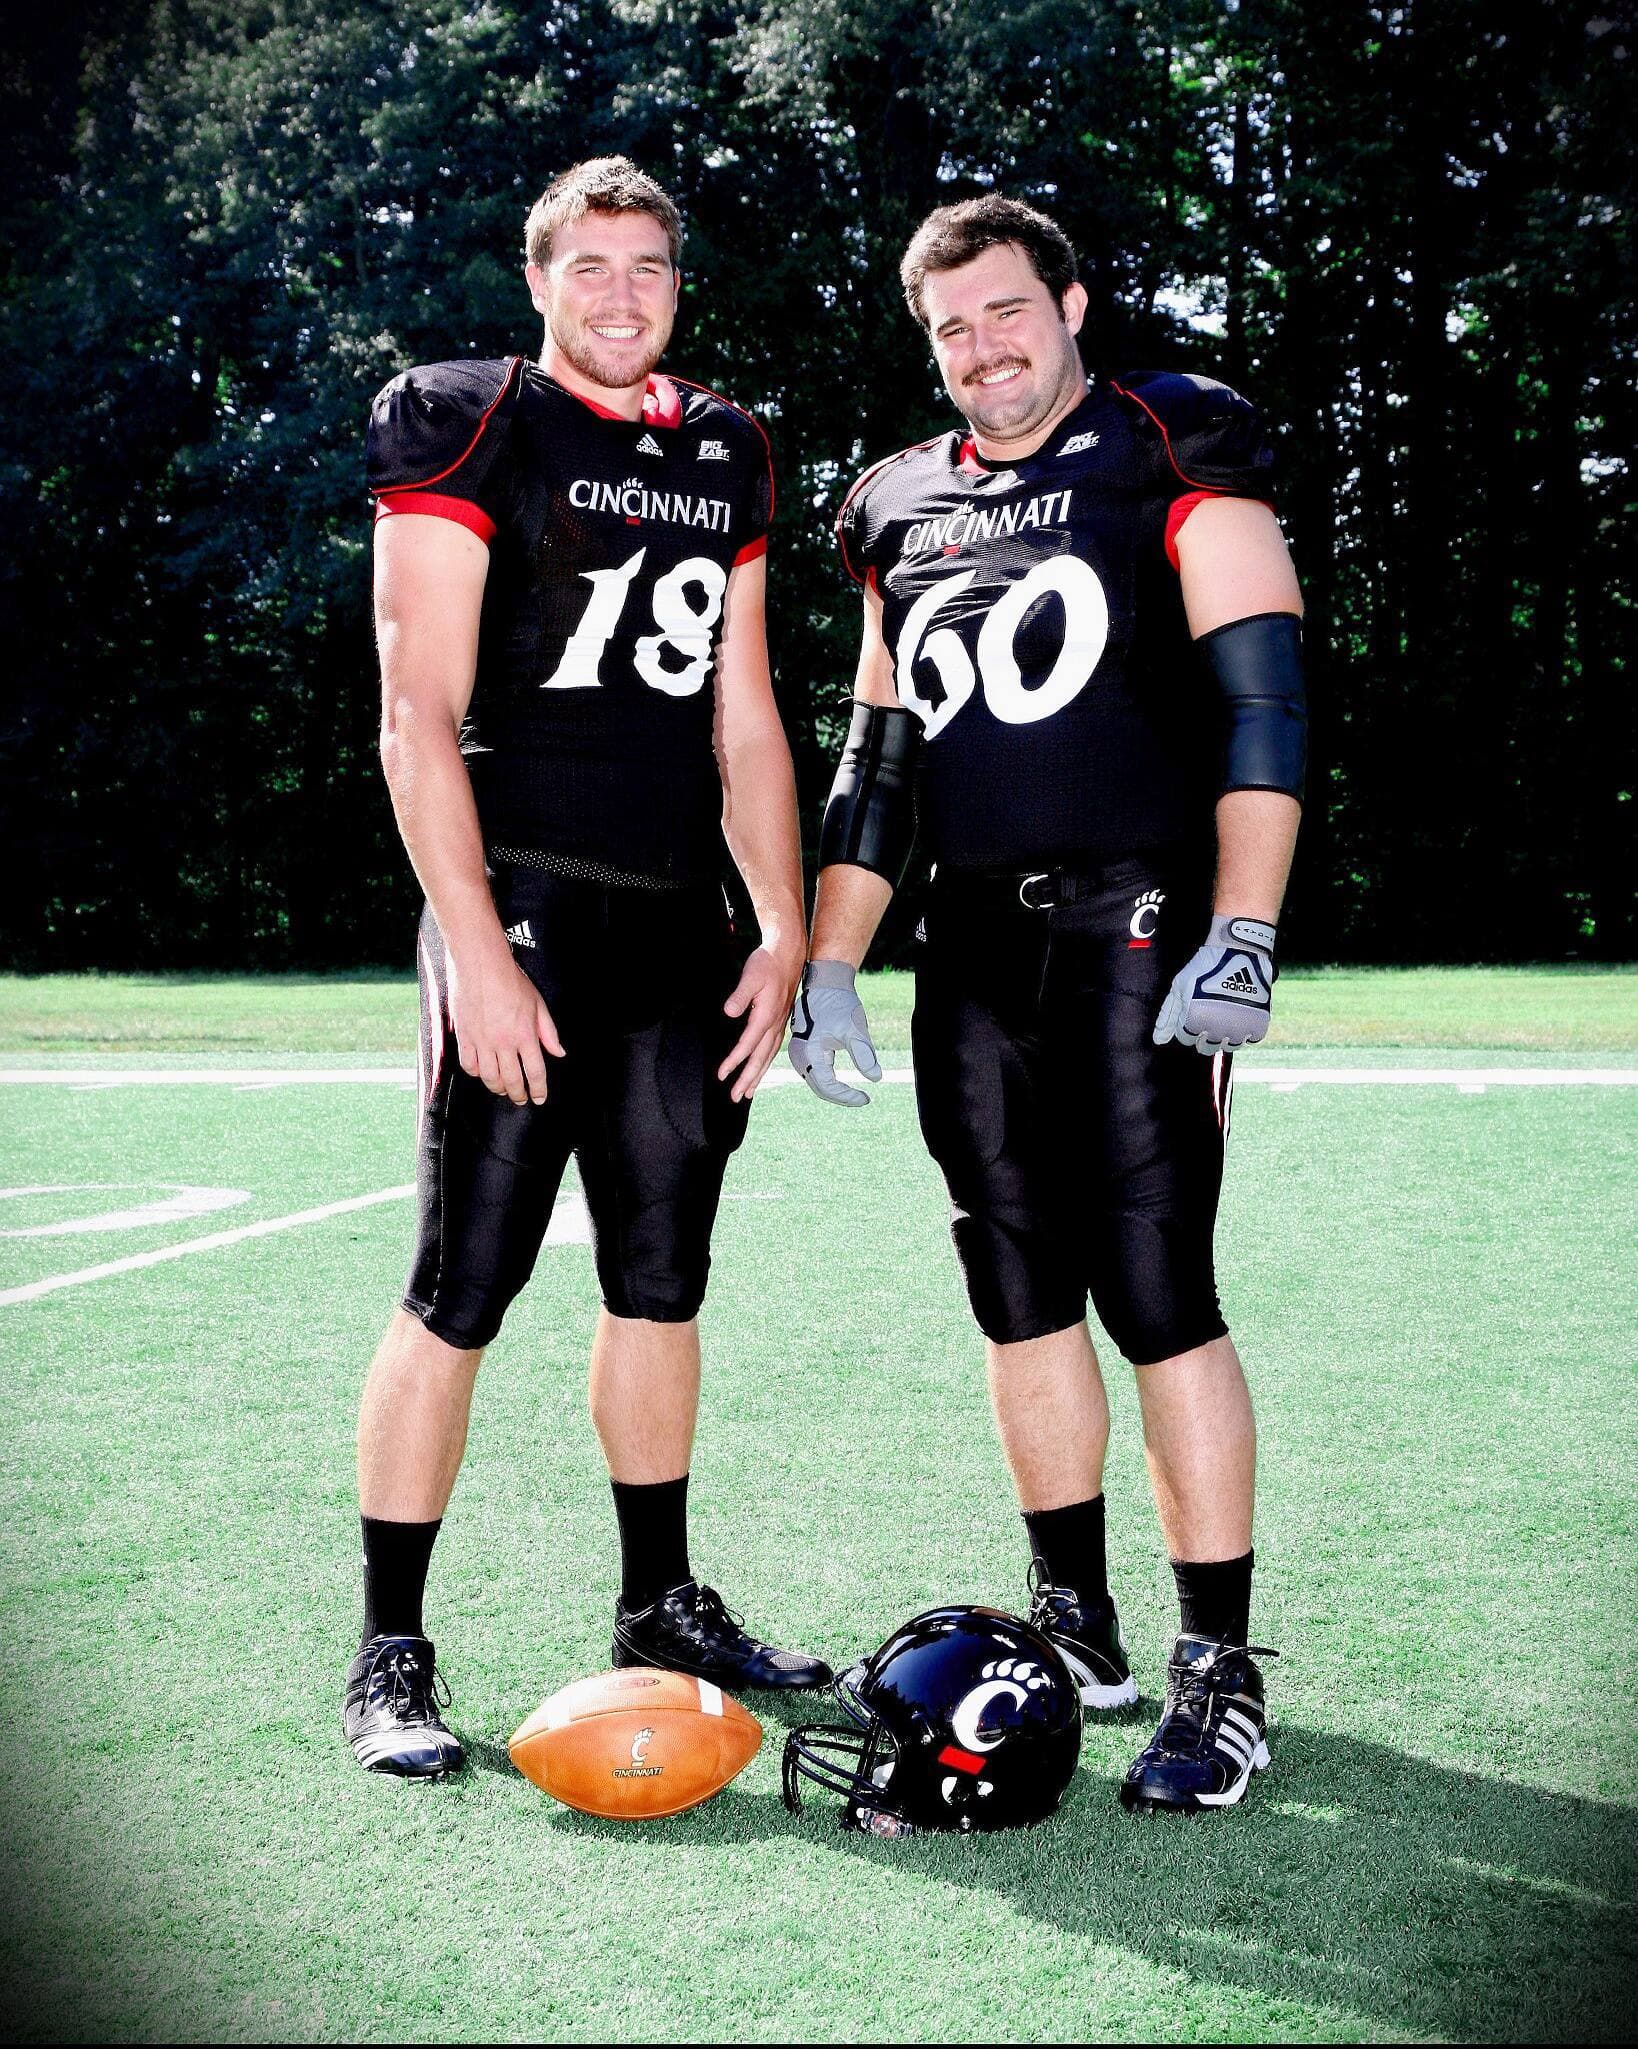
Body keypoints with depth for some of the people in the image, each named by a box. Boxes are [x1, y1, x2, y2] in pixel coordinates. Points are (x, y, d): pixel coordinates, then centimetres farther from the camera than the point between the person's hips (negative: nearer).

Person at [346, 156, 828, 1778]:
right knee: (460, 1293, -6)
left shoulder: (722, 455, 17)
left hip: (682, 929, 6)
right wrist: (474, 949, -16)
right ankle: (388, 1657, 4)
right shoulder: (466, 427, -2)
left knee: (661, 1283, 13)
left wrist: (784, 930, 12)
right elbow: (418, 716, -9)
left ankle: (661, 1607, 26)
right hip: (523, 913, -6)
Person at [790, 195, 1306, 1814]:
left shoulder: (1174, 461, 1)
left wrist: (1241, 935, -16)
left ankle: (1221, 1673, -1)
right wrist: (825, 965, 16)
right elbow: (876, 764, 22)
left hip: (1138, 931, -6)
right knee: (1020, 1295, 8)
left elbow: (1262, 703, -7)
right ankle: (1079, 1627, 21)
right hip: (974, 946, 6)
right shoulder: (907, 514, 18)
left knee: (1154, 1292, -9)